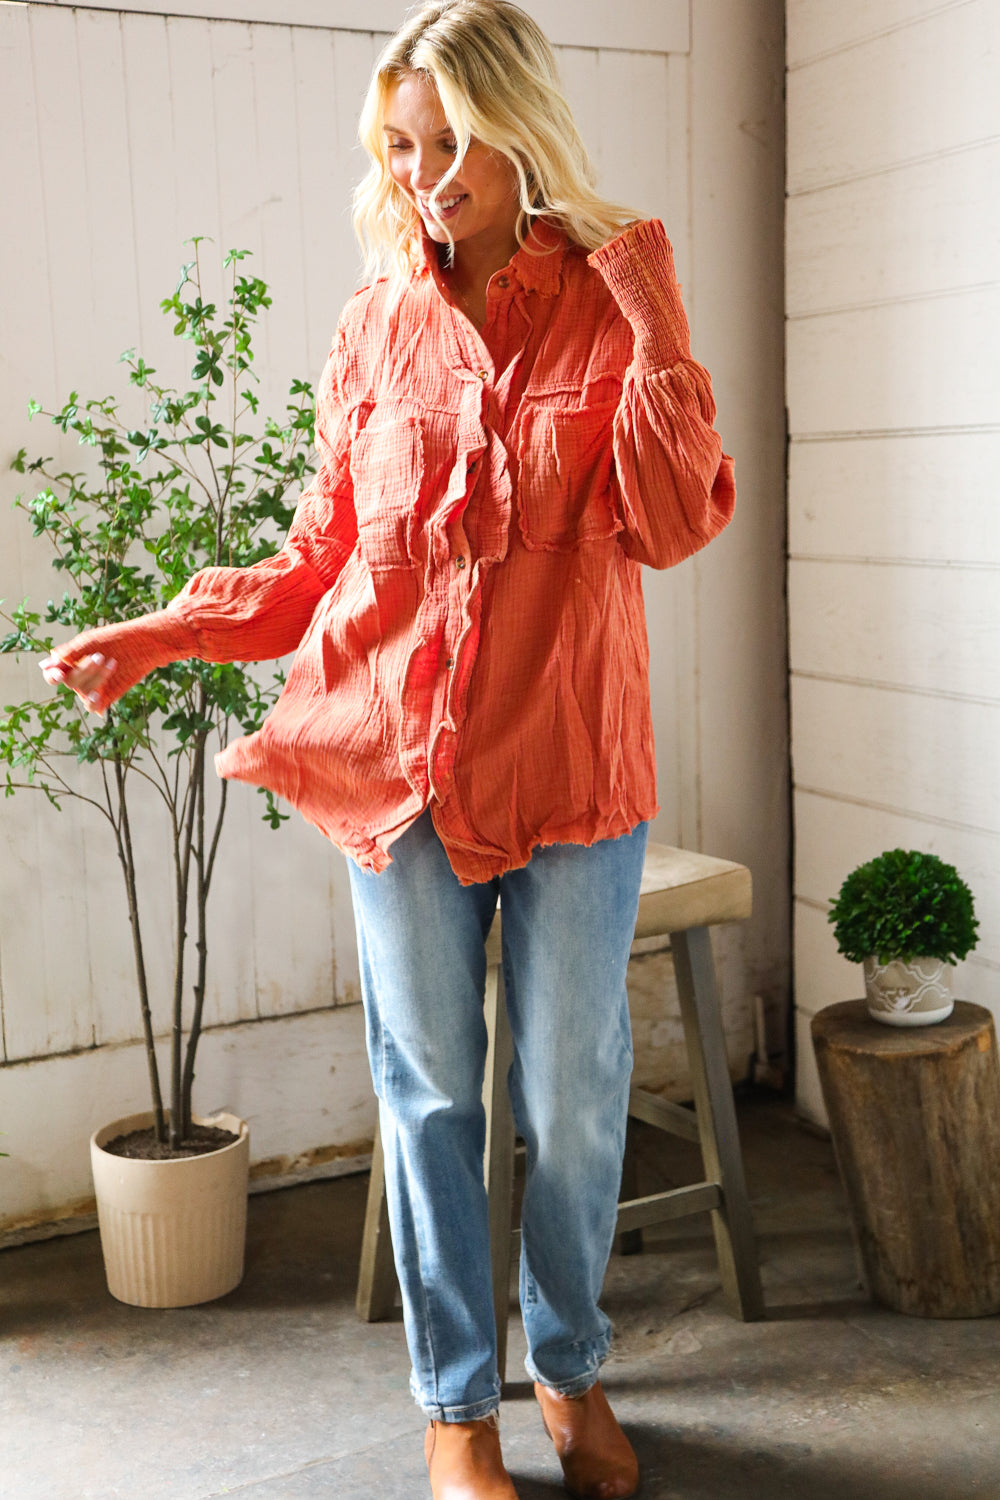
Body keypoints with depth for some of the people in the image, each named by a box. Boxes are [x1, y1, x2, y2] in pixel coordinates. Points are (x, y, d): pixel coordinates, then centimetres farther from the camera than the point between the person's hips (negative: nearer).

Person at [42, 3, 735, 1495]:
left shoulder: (614, 302, 1)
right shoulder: (378, 326, 5)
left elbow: (677, 523, -10)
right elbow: (326, 555, 8)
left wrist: (653, 325, -15)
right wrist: (164, 631, -1)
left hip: (571, 763, -1)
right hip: (399, 754, 2)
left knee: (573, 1094, 9)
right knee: (431, 1090, 10)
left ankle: (571, 1368, 34)